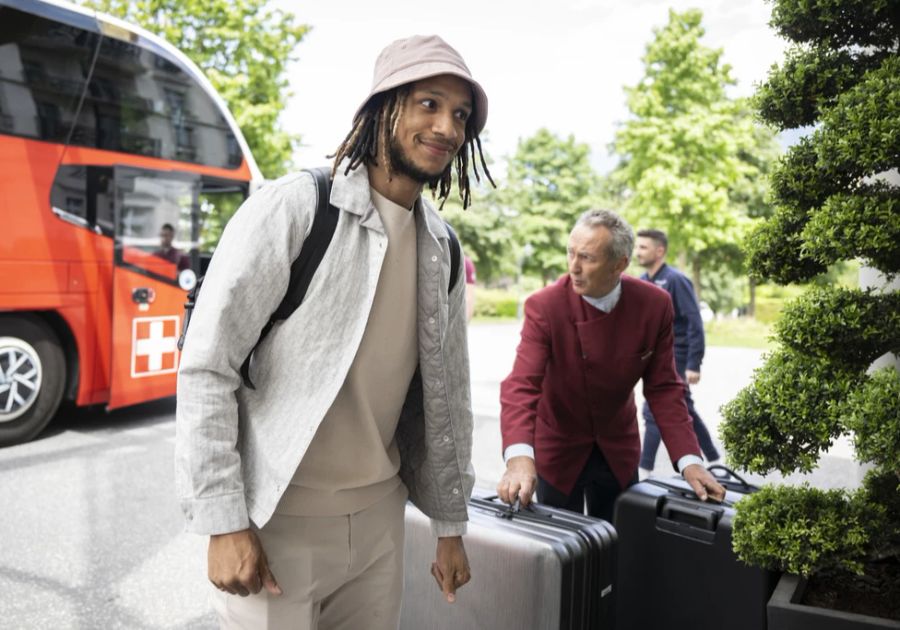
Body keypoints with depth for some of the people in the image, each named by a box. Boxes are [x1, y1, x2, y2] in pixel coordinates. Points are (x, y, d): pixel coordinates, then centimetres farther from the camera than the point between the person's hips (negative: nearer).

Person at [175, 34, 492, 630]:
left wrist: (451, 525, 13)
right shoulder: (293, 207, -13)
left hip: (380, 515, 6)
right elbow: (207, 369, -14)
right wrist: (223, 523, -15)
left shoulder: (443, 249, 4)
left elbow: (448, 391, 10)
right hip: (279, 522, -5)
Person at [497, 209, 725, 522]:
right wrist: (519, 457, -47)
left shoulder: (654, 305, -14)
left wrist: (689, 460, -16)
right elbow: (521, 386, -31)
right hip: (558, 449, -2)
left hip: (619, 449, 3)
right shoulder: (544, 306, -23)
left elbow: (663, 388, -8)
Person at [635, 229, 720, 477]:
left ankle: (644, 470, 3)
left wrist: (694, 365, -22)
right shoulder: (642, 281, 7)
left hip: (674, 357, -8)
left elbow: (695, 323, -18)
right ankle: (714, 460, 31)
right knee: (684, 410, 17)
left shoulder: (675, 280, -16)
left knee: (653, 412, -8)